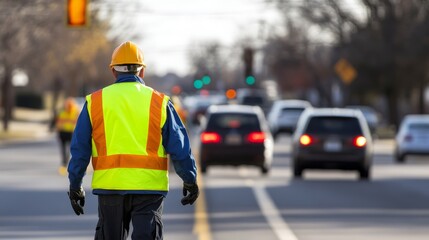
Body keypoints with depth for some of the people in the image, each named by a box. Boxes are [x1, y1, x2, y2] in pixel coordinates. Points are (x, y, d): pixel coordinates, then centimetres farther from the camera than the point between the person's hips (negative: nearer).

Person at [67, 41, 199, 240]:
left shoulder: (95, 102, 5)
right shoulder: (159, 102, 2)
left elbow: (80, 149, 5)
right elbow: (179, 147, 3)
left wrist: (75, 186, 12)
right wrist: (190, 180, 15)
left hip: (110, 186, 1)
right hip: (149, 187, -1)